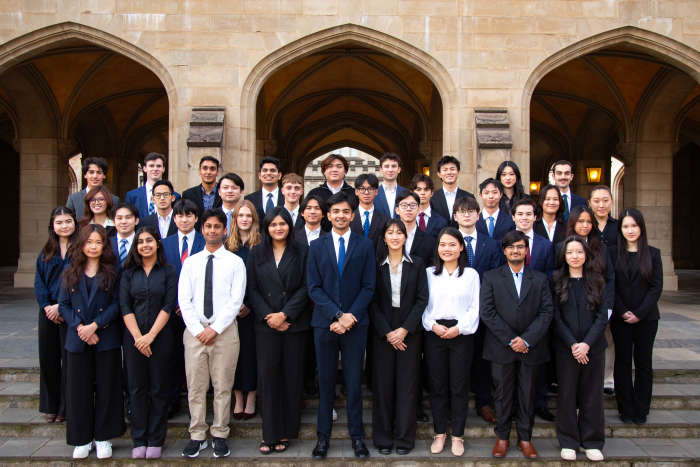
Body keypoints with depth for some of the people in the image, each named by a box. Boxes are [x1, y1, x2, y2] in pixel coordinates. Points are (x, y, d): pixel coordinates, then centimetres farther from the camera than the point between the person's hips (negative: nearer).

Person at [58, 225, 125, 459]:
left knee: (106, 387, 3)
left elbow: (117, 304, -4)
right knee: (78, 389, 6)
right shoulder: (70, 273, 8)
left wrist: (94, 325, -14)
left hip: (106, 339, -2)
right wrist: (79, 327, -10)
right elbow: (63, 305, 4)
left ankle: (103, 438, 16)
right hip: (77, 340, 2)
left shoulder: (111, 272, 1)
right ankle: (82, 439, 19)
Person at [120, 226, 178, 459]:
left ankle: (155, 441, 13)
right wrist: (138, 337, -9)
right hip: (134, 338, 2)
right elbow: (125, 306, 1)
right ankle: (139, 441, 15)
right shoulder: (129, 272, 7)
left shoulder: (168, 272, 2)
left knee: (158, 389, 3)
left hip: (160, 337, -1)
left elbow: (168, 306, -4)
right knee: (136, 389, 5)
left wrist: (150, 335, -12)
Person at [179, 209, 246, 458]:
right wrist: (198, 330, -7)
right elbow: (184, 300, 4)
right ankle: (197, 436, 16)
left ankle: (220, 435, 15)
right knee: (195, 386, 5)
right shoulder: (190, 262, 10)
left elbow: (236, 300, -4)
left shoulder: (235, 262, 3)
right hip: (195, 330, 2)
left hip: (224, 330, -2)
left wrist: (215, 329, -11)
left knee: (223, 386, 4)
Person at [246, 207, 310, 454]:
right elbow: (252, 288, 4)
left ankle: (286, 431, 13)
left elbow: (305, 287, -2)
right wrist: (268, 316, -8)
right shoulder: (256, 253, 9)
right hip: (265, 324, 1)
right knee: (268, 375, -1)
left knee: (292, 376, 2)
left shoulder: (300, 253, 4)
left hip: (294, 323, -1)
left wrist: (285, 314, -12)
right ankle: (270, 433, 7)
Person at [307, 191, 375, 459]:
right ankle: (323, 435, 19)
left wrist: (350, 316, -12)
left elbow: (368, 287, 0)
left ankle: (357, 435, 17)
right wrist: (337, 314, -12)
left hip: (355, 323, -1)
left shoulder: (364, 246, 5)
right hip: (324, 323, 1)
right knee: (325, 381, 8)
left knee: (354, 381, 5)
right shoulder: (317, 246, 7)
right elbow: (313, 287, 0)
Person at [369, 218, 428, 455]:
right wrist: (387, 332, -9)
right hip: (382, 333, 0)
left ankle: (404, 437, 13)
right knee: (383, 384, 4)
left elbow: (422, 299, -2)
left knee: (407, 384, 2)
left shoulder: (417, 264, 3)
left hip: (409, 332, 0)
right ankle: (383, 438, 14)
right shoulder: (377, 265, 4)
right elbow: (373, 302, 1)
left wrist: (405, 329, -11)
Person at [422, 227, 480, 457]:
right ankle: (440, 432, 19)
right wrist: (433, 325, -10)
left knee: (459, 386, 3)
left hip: (461, 333, -1)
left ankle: (457, 435, 15)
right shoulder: (429, 273, 8)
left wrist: (458, 328, -11)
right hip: (434, 333, 1)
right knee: (437, 385, 6)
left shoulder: (471, 274, 5)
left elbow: (475, 308, 1)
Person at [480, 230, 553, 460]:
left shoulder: (540, 279, 7)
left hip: (531, 348, 1)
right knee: (502, 393, 6)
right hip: (501, 348, -1)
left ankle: (525, 438, 21)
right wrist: (510, 340, -12)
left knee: (527, 394, 9)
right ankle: (502, 437, 20)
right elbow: (487, 312, -5)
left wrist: (526, 339, -13)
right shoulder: (491, 277, 3)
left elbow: (546, 312, -1)